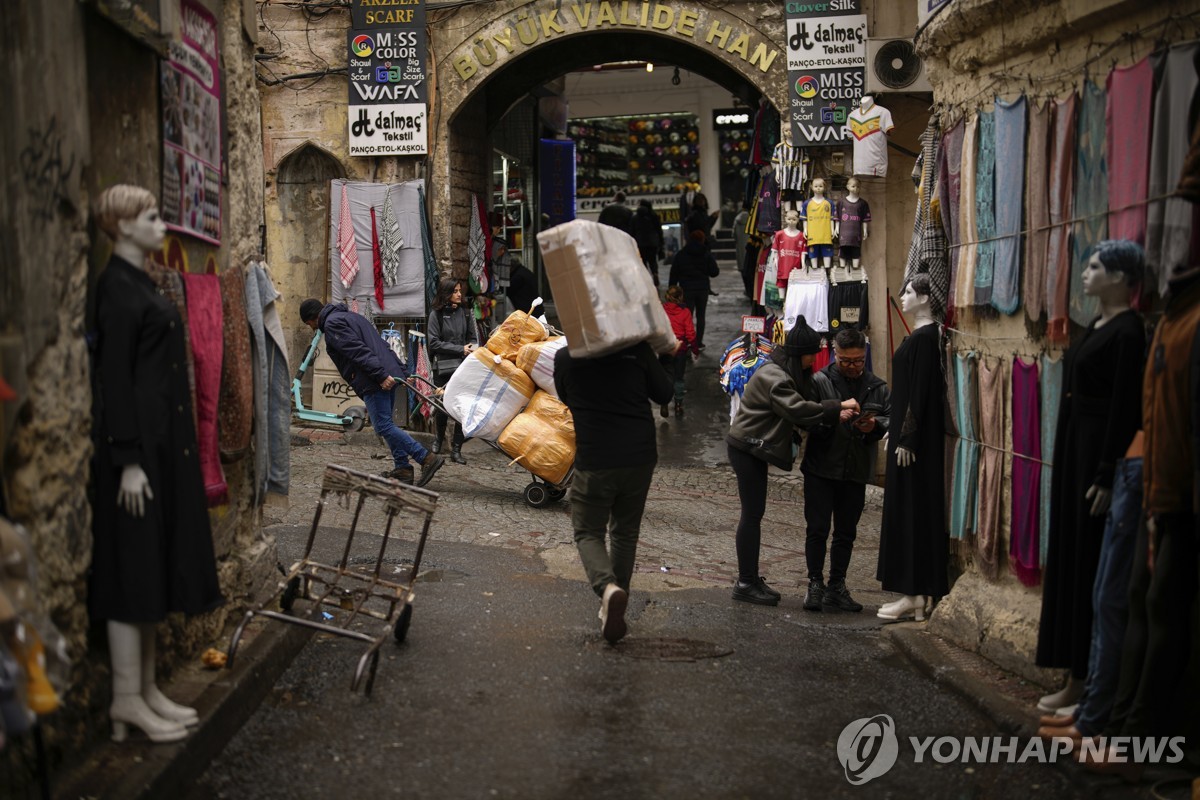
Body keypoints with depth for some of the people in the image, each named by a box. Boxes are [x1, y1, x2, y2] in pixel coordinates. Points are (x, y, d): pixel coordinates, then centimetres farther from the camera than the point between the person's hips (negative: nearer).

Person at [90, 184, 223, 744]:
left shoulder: (140, 283, 16)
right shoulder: (117, 288, -13)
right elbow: (114, 377, -18)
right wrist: (128, 461, -21)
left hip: (163, 441, 10)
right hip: (138, 442, -10)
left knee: (156, 563, 12)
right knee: (133, 564, -4)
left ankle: (146, 688, 19)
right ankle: (127, 699, 4)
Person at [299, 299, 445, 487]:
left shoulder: (331, 324, -2)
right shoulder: (351, 316, 29)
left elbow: (358, 350, -16)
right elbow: (382, 345, 24)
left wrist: (380, 375, -23)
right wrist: (403, 371, 19)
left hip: (375, 382, -10)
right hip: (389, 375, 10)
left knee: (383, 426, -9)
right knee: (386, 424, 15)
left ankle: (427, 458, -15)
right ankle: (402, 468, 14)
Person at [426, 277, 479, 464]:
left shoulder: (465, 313, 10)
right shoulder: (436, 314, -1)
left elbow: (473, 337, 15)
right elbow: (434, 343, -6)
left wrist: (472, 348, -8)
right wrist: (460, 349, -12)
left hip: (463, 366, 3)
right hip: (443, 367, -3)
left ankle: (456, 449, 4)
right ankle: (438, 438, 32)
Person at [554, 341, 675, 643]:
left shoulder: (565, 358, -4)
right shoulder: (637, 350, -5)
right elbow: (664, 394, 5)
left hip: (594, 461, -2)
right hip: (640, 457, 2)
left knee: (588, 532, 11)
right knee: (625, 533, 18)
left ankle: (608, 586, -17)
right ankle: (613, 608, 22)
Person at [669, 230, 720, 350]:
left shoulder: (680, 255, -1)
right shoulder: (706, 254, -2)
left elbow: (674, 274, 0)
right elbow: (714, 272, -4)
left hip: (687, 289, -1)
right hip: (702, 289, 1)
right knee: (700, 315, 11)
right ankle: (699, 343, 12)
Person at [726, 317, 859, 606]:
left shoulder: (791, 374, 12)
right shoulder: (773, 376, -20)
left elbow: (804, 408, 6)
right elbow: (797, 409, -30)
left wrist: (835, 415, -11)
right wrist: (837, 408, -26)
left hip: (754, 449, 10)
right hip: (747, 448, -10)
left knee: (754, 513, 12)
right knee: (752, 513, -7)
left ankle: (750, 579, 19)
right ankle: (745, 584, -2)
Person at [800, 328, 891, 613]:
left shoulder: (877, 388, 7)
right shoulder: (819, 381, -4)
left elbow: (890, 418, 6)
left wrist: (875, 425, -15)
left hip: (856, 472, 3)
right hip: (821, 469, -3)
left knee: (846, 533, 11)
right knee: (817, 529, 0)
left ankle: (837, 586, 21)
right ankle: (815, 584, 12)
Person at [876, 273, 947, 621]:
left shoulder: (924, 338, -15)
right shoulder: (921, 335, 13)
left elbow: (919, 392, -19)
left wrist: (906, 439, -20)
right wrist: (896, 432, 19)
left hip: (916, 436, -10)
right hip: (909, 432, 10)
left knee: (910, 510, -5)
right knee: (907, 510, 11)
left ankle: (914, 595, 0)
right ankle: (916, 592, 15)